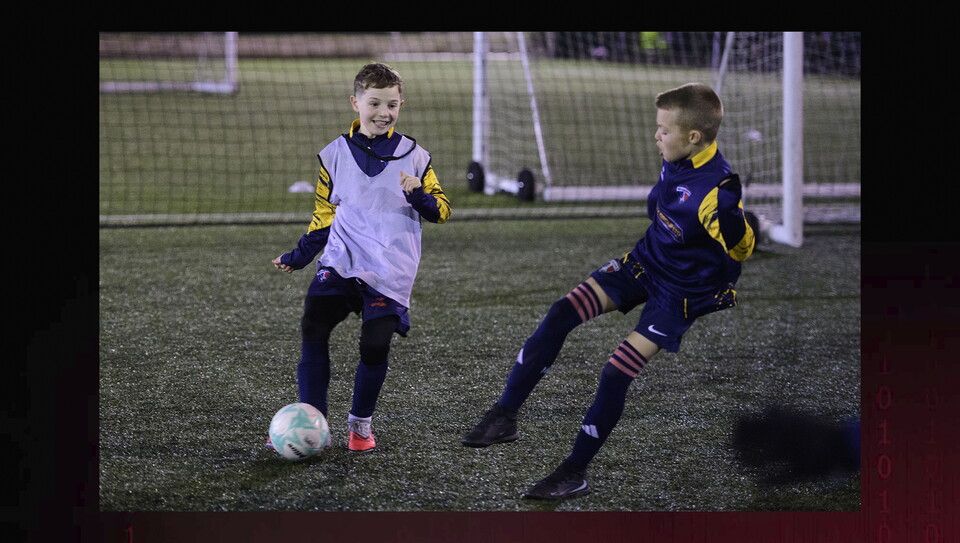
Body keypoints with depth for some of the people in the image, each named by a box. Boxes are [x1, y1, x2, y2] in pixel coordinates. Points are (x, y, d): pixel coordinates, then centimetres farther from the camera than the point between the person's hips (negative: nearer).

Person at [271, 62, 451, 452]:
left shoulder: (413, 155, 6)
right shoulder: (335, 155, 9)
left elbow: (441, 212, 6)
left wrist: (420, 195, -15)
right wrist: (298, 256, 10)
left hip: (391, 272, -1)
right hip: (341, 262, 1)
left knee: (375, 345, -12)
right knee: (312, 327, -17)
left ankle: (360, 424, 13)